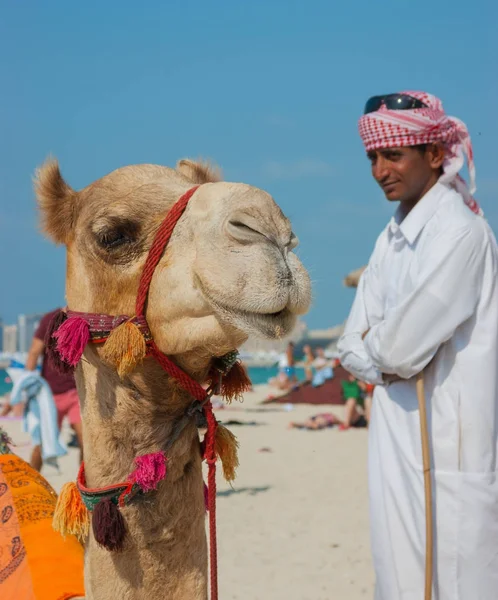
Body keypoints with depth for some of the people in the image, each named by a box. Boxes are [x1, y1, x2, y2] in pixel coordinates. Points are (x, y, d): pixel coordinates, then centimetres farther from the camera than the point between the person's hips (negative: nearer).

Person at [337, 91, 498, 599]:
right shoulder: (392, 239, 11)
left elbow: (403, 344, -19)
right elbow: (352, 347, 9)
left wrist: (376, 345, 1)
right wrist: (387, 360, -8)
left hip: (448, 438, -8)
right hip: (398, 436, 8)